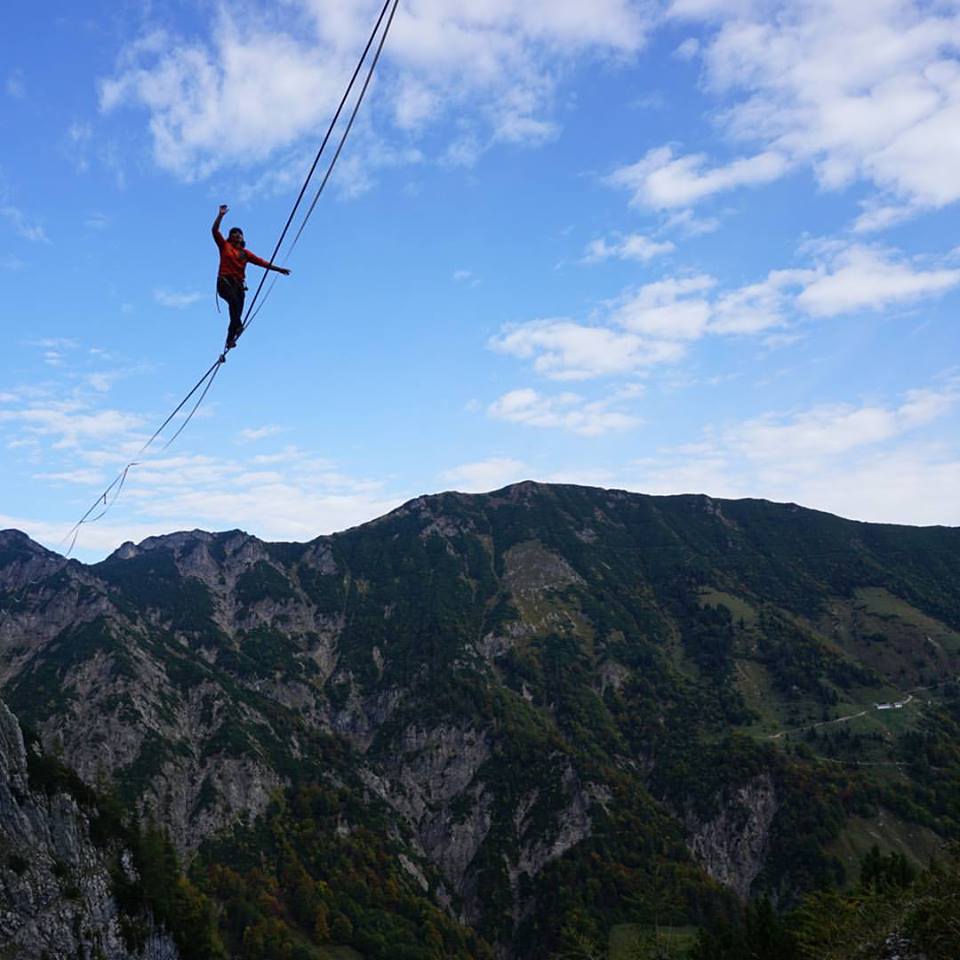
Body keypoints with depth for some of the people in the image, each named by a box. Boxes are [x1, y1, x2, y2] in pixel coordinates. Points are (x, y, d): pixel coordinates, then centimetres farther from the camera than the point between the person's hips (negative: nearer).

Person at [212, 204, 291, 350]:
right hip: (225, 281, -4)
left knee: (238, 313, -2)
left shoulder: (245, 253, 17)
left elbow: (261, 262, 16)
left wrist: (278, 269, 13)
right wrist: (221, 215, -7)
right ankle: (238, 326, -46)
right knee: (234, 300, -34)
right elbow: (215, 230, 1)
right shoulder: (225, 246, 10)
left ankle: (229, 341, 2)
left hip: (238, 284, 4)